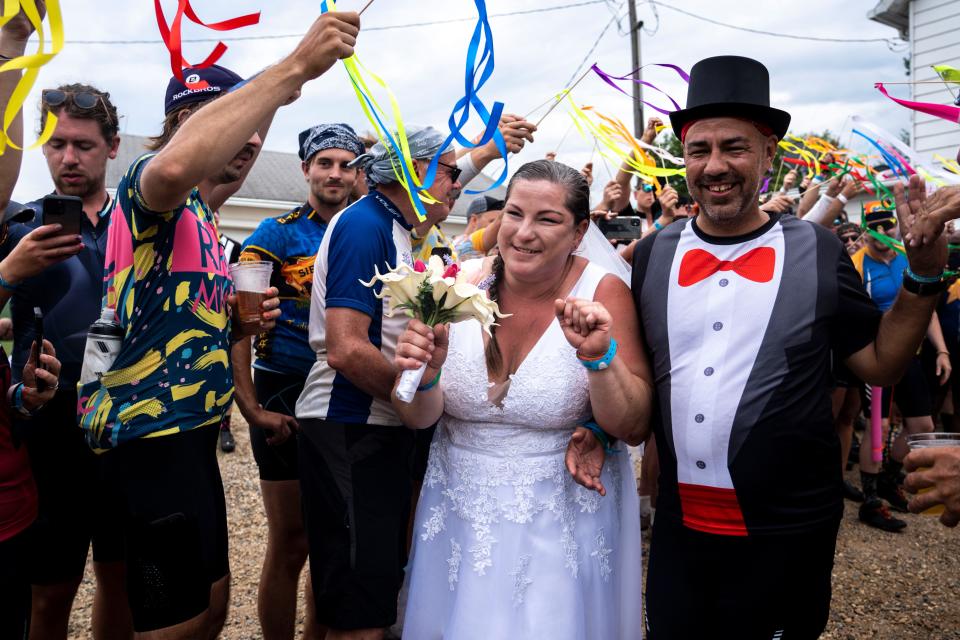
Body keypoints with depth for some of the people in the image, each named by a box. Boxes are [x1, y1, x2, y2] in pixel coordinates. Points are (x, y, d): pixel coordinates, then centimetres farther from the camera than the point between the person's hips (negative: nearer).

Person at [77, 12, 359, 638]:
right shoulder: (154, 191, -11)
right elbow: (174, 166, -38)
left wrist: (238, 321, 5)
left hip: (190, 433, 10)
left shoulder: (203, 222, 18)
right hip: (152, 435, -10)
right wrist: (295, 68, -35)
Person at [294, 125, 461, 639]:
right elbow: (346, 349, -24)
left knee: (378, 589, 19)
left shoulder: (392, 229, 15)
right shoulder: (364, 224, -15)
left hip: (378, 429, 10)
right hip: (350, 431, -10)